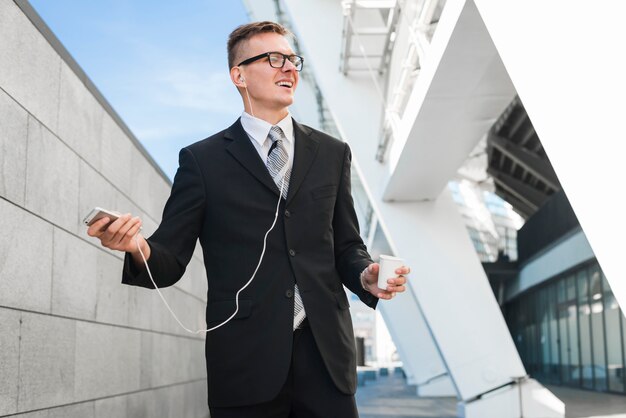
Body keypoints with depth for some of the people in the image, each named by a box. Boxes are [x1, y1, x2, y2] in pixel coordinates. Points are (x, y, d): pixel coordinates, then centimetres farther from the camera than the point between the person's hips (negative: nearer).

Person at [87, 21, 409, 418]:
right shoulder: (203, 160, 4)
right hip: (246, 360, -2)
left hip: (325, 354, 2)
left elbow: (346, 245, 14)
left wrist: (366, 276, -7)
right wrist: (139, 249, -21)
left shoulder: (332, 154, 12)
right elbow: (171, 260, 1)